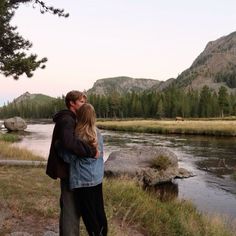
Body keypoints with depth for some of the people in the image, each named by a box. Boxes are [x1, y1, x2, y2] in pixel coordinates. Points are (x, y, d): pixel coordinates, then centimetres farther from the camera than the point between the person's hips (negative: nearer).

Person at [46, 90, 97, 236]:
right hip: (68, 170, -10)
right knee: (70, 208, -1)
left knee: (74, 206, 19)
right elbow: (68, 142, -39)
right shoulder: (67, 120, -19)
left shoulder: (72, 120, 13)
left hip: (71, 169, 10)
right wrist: (91, 151, -32)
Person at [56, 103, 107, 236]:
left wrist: (58, 145, -1)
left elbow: (69, 158, -13)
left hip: (83, 180, -6)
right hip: (98, 178, 7)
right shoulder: (98, 134, 1)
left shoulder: (78, 136, -18)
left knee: (88, 213, 7)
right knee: (99, 210, 18)